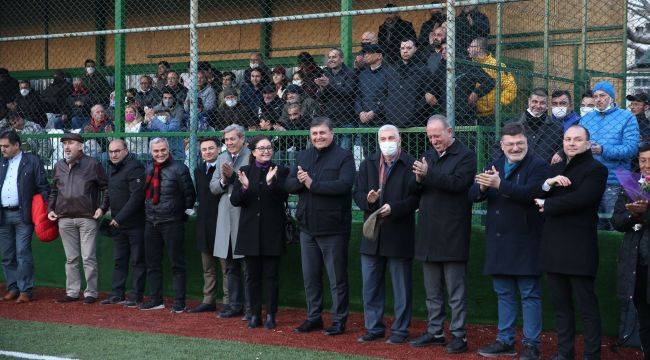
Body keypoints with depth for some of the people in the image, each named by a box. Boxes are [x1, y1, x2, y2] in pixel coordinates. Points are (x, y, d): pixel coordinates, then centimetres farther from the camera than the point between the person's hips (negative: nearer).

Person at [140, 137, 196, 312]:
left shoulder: (179, 168, -9)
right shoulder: (148, 169, 11)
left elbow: (190, 194, -7)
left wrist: (182, 212, -4)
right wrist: (148, 211, 15)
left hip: (172, 222, -7)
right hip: (151, 222, 7)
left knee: (177, 264, -1)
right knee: (152, 263, 12)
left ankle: (179, 302, 3)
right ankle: (155, 300, 22)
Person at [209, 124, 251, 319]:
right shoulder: (222, 158, 16)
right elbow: (213, 187, 13)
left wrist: (233, 176, -18)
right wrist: (223, 181, -6)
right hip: (225, 216, 7)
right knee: (231, 266, 12)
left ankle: (251, 305, 5)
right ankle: (235, 304, 20)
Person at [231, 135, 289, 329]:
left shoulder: (280, 171, 1)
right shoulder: (245, 172, 7)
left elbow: (283, 197, -10)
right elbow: (234, 200, 1)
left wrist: (271, 183, -25)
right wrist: (243, 187, -18)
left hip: (272, 231, -2)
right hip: (250, 231, 2)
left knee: (271, 275, 3)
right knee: (252, 275, 7)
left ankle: (271, 315, 10)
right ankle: (255, 314, 15)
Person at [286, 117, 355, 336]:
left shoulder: (344, 157, -7)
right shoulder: (303, 157, 12)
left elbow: (343, 185, -22)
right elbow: (289, 185, 6)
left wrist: (312, 184, -19)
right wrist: (299, 181, -17)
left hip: (333, 229, -6)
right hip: (307, 227, 6)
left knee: (337, 278, 2)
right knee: (310, 277, 14)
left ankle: (339, 321, 12)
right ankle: (313, 318, 26)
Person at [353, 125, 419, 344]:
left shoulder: (410, 166, -5)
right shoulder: (368, 165, 11)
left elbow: (416, 198, -10)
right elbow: (358, 194, 8)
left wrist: (394, 208, -20)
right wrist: (368, 199, -13)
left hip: (399, 235, -5)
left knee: (401, 287, 5)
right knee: (370, 285, 10)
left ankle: (400, 330, 15)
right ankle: (374, 328, 22)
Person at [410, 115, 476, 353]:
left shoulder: (465, 156, -5)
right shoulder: (428, 156, 16)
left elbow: (458, 183, -20)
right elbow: (418, 192, 13)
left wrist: (428, 174, -23)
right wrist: (419, 180, -9)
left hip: (452, 233, -7)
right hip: (429, 233, 7)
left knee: (456, 290, -1)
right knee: (432, 290, 14)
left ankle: (459, 335, 4)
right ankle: (435, 332, 23)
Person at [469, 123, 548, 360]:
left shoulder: (538, 166, -6)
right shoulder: (494, 166, 13)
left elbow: (529, 193, -23)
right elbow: (473, 195, 4)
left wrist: (499, 184, -30)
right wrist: (483, 187, -18)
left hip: (525, 242, -6)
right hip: (498, 242, 6)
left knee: (530, 294, 0)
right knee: (504, 294, 13)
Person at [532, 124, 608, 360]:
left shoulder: (596, 169, -3)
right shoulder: (556, 169, 19)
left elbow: (580, 199, -18)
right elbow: (535, 198, 9)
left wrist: (548, 205, -6)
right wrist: (549, 183, -11)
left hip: (579, 248, -7)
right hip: (553, 246, 7)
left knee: (587, 305, -3)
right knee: (561, 305, 12)